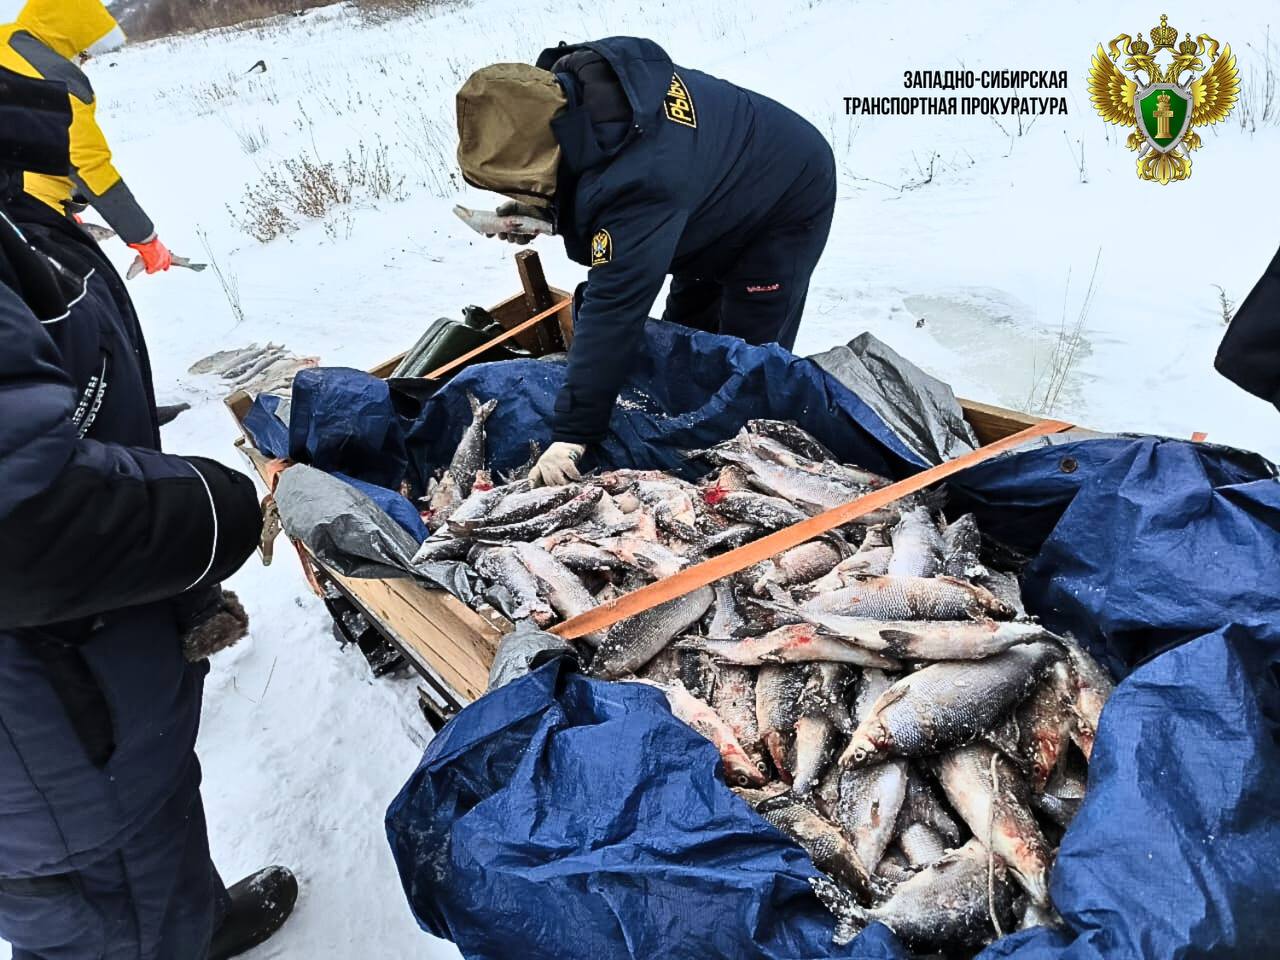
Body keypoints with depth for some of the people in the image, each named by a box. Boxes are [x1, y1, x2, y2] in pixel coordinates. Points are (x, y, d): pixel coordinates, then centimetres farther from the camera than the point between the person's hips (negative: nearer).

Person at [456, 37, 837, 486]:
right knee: (683, 335, 17)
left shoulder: (640, 180, -46)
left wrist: (572, 432, -45)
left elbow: (615, 309, -47)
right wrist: (536, 208, -13)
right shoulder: (567, 85, -19)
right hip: (726, 189, 9)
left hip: (788, 201, -9)